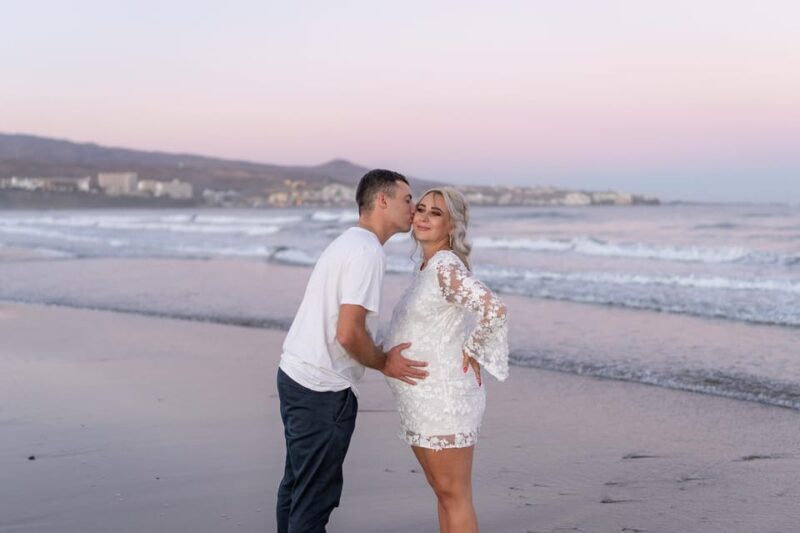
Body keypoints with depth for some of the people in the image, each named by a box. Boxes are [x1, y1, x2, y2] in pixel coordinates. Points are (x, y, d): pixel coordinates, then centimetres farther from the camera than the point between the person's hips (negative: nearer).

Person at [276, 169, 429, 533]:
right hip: (324, 390, -10)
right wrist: (384, 363, -6)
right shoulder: (368, 251, -16)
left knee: (297, 485, 19)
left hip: (294, 375, 10)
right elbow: (348, 334, -22)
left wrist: (381, 356, 14)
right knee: (316, 496, -2)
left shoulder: (347, 243, 15)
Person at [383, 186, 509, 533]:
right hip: (423, 399, 10)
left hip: (443, 396, -10)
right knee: (442, 491, 16)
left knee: (454, 495, -2)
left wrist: (472, 354, -16)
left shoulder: (447, 267, -16)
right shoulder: (428, 267, 13)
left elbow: (493, 310, -29)